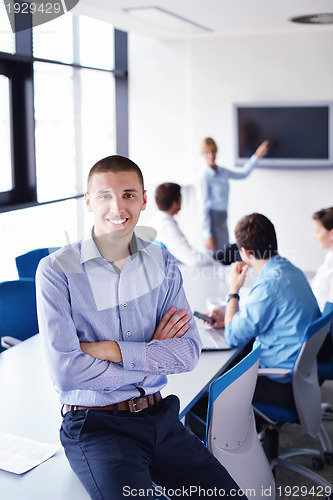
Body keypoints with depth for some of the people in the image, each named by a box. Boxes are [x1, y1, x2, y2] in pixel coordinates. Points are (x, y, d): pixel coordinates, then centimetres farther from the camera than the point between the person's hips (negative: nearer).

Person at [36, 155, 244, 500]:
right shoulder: (56, 271, -9)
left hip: (158, 416, 4)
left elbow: (189, 352, -2)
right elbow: (66, 371, -15)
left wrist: (112, 350, -13)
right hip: (93, 424, -4)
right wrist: (150, 361, -7)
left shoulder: (162, 263, 5)